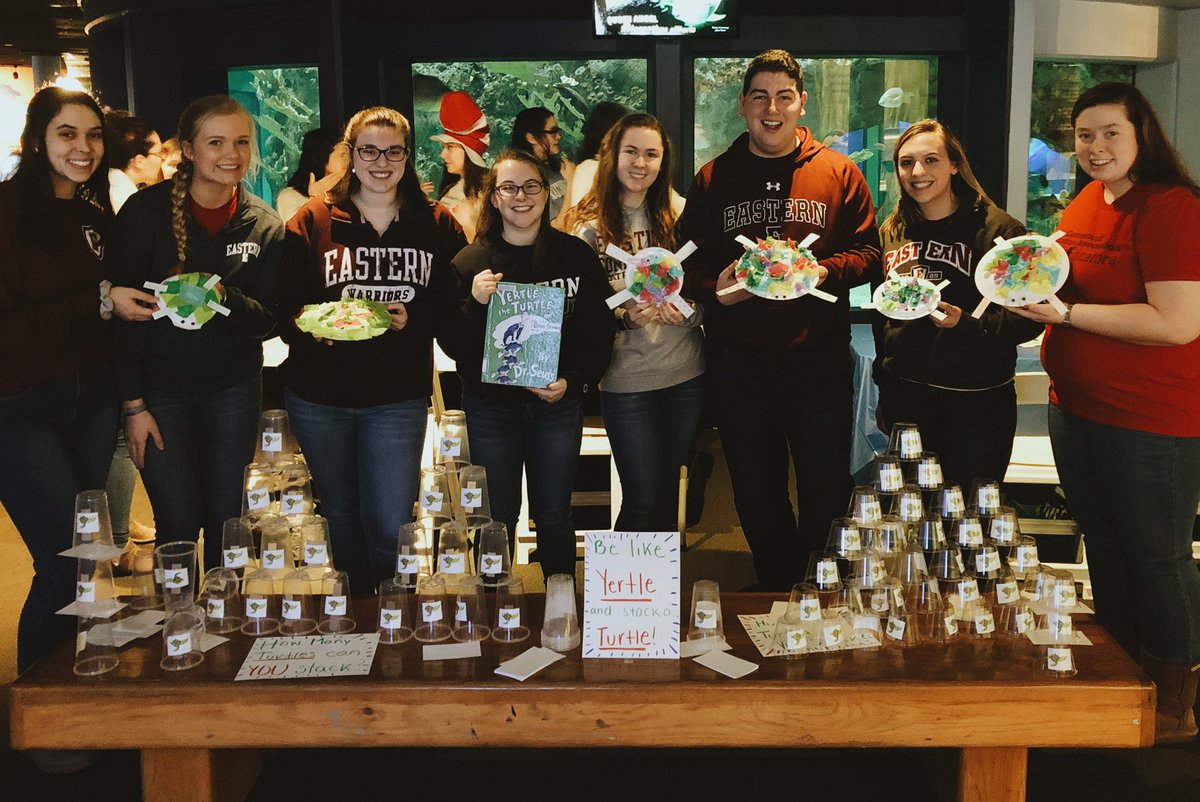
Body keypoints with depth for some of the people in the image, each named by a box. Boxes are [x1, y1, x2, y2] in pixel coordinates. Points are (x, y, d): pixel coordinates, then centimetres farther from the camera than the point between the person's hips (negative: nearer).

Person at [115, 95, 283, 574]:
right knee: (178, 528, 0)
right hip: (161, 387, -2)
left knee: (227, 522, 9)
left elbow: (267, 319, 1)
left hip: (233, 390, 2)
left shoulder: (264, 225, 0)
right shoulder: (147, 211, -9)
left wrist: (225, 298, -22)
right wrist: (133, 404, -11)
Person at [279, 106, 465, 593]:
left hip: (398, 397, -1)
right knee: (341, 514, 17)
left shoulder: (437, 225, 2)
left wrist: (413, 318, -17)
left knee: (392, 526, -4)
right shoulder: (312, 221, 0)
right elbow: (283, 307, -3)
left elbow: (454, 306, 1)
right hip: (320, 394, 1)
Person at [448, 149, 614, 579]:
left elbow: (600, 333, 3)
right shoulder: (470, 262, -3)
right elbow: (452, 346, -4)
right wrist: (474, 304, -22)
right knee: (497, 517, 8)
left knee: (554, 516, 11)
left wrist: (572, 381, -12)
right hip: (490, 407, -1)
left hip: (558, 404, 1)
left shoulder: (577, 256, 0)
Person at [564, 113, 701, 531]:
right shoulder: (589, 225, -4)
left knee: (668, 496, 15)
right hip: (626, 378, -3)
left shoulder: (678, 215, 5)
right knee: (643, 501, 1)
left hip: (684, 373, 3)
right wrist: (625, 317, -20)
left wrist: (686, 311, -12)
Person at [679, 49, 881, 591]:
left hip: (819, 358, -1)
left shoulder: (838, 173, 4)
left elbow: (867, 252, 2)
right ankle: (780, 591, 31)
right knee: (755, 494, 13)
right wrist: (716, 289, -15)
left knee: (827, 490, 5)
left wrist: (822, 271, -17)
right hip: (738, 361, 2)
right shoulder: (713, 178, 7)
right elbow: (690, 261, 6)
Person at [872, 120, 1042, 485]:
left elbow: (1028, 317, -10)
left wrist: (967, 323, -25)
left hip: (978, 403, -4)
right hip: (906, 397, 4)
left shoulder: (996, 229, -7)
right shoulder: (891, 232, 9)